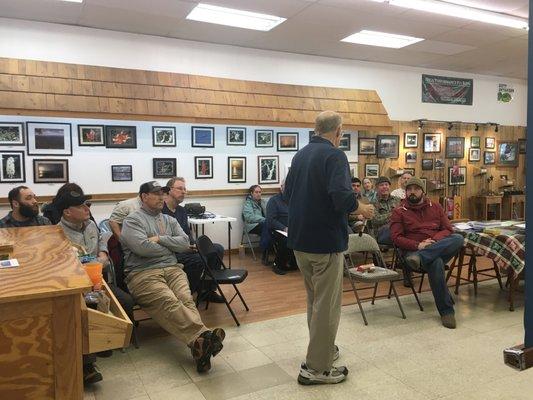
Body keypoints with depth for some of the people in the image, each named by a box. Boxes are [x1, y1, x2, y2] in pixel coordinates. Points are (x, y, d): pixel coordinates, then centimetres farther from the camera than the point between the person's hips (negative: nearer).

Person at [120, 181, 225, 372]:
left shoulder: (169, 220, 26)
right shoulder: (132, 220, 9)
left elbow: (185, 242, 11)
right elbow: (142, 247, -9)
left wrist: (160, 239, -2)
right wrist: (171, 246, 5)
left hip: (172, 269, 4)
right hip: (143, 273, -4)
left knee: (186, 299, -27)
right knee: (169, 302, -33)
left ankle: (199, 344, -48)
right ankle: (203, 334, -52)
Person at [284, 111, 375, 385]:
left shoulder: (300, 155, 9)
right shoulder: (334, 155, -14)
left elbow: (287, 194, 15)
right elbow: (342, 196, -27)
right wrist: (362, 209, -9)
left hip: (299, 240, 8)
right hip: (325, 241, -8)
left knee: (314, 300, 22)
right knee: (326, 305, 3)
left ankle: (322, 349, 36)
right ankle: (316, 368, 12)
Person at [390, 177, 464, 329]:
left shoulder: (435, 207, 19)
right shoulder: (399, 212, 9)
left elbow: (448, 229, 12)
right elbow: (396, 237, -1)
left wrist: (434, 241, -10)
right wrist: (417, 245, -18)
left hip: (441, 247, 4)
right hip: (414, 250, -4)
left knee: (458, 239, -28)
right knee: (436, 263, -37)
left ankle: (420, 258, -39)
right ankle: (446, 311, -28)